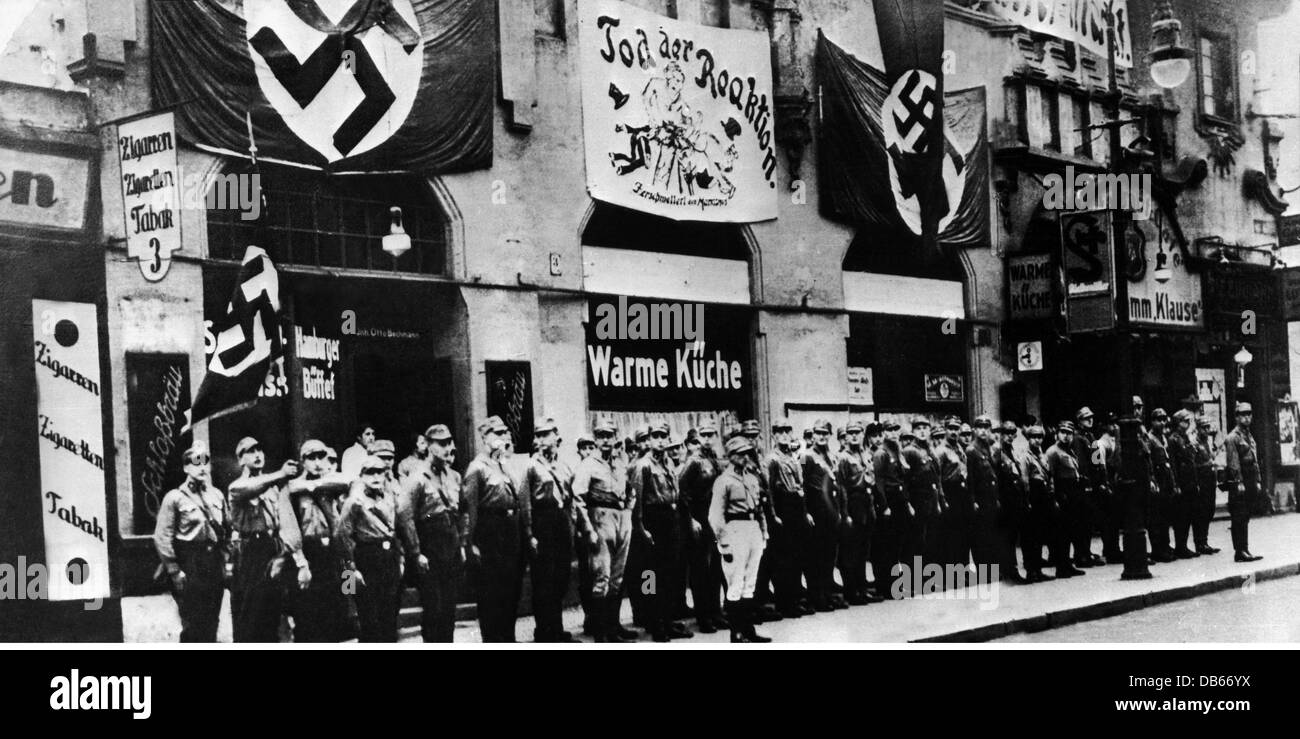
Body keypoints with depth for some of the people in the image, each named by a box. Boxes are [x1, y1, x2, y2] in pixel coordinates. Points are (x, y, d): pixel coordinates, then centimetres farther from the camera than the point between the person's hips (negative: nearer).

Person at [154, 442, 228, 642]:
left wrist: (225, 561, 8)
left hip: (215, 566, 5)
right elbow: (162, 538, -9)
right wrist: (174, 571, -12)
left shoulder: (217, 495, 13)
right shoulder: (175, 498, -5)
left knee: (211, 625, 9)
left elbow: (229, 528, 16)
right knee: (192, 627, -5)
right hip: (189, 568, -5)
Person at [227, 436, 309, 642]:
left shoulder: (276, 486, 10)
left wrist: (302, 563, -8)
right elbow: (247, 489, -20)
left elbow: (288, 523, 1)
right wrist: (280, 474, -33)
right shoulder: (236, 487, 6)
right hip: (248, 554, -2)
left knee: (271, 621, 5)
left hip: (274, 555, 2)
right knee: (246, 620, -3)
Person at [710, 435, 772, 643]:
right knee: (736, 585, -5)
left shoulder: (752, 478, 14)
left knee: (750, 585, 12)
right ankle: (736, 633, 0)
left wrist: (764, 534, 15)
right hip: (735, 530, -7)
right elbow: (715, 515, -13)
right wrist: (724, 543, -16)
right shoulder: (723, 481, -9)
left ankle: (749, 630, 19)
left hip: (754, 530, 8)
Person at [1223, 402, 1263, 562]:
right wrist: (1239, 482, -20)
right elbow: (1233, 462, -16)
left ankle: (1243, 550, 15)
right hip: (1238, 483, -9)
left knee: (1245, 517, 11)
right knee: (1240, 518, -7)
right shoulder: (1232, 438, -10)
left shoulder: (1249, 436, 18)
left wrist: (1257, 481, 15)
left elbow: (1255, 460, 20)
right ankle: (1241, 552, -6)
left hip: (1250, 482, 9)